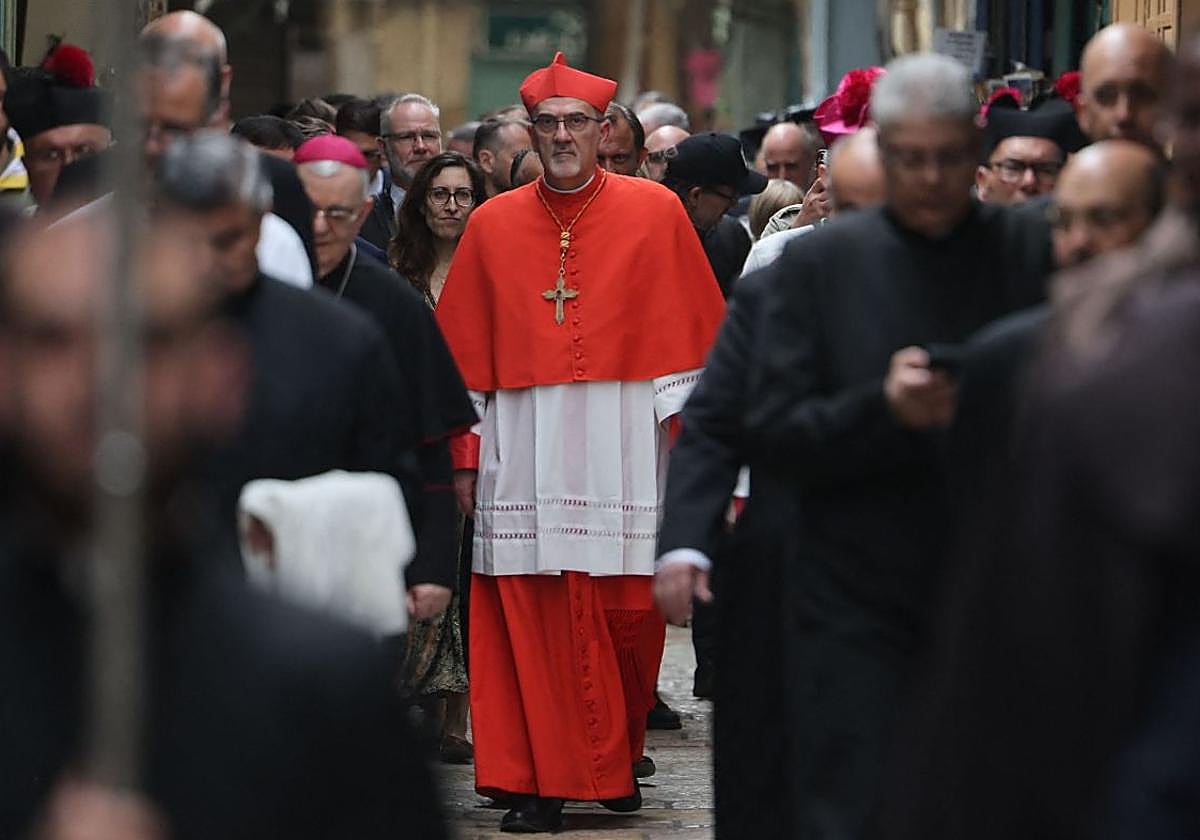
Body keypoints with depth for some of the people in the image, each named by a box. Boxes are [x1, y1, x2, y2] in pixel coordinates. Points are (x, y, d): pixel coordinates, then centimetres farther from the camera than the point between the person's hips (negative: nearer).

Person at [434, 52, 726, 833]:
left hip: (622, 444, -1)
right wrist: (463, 454, 5)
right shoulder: (493, 225, 8)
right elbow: (465, 351, 10)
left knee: (629, 608, -1)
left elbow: (689, 331, 4)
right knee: (531, 614, -3)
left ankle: (618, 760, 21)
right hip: (524, 446, 1)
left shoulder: (655, 212, 4)